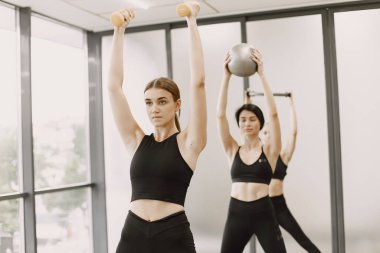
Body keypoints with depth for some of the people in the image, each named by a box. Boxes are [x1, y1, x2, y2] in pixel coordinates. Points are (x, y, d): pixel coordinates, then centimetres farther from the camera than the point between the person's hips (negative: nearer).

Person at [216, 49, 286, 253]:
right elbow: (220, 115, -3)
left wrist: (262, 74, -15)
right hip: (237, 213, 3)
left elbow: (273, 113, -12)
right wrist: (226, 77, -9)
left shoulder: (269, 150, 1)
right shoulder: (232, 150, 6)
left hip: (263, 213, -2)